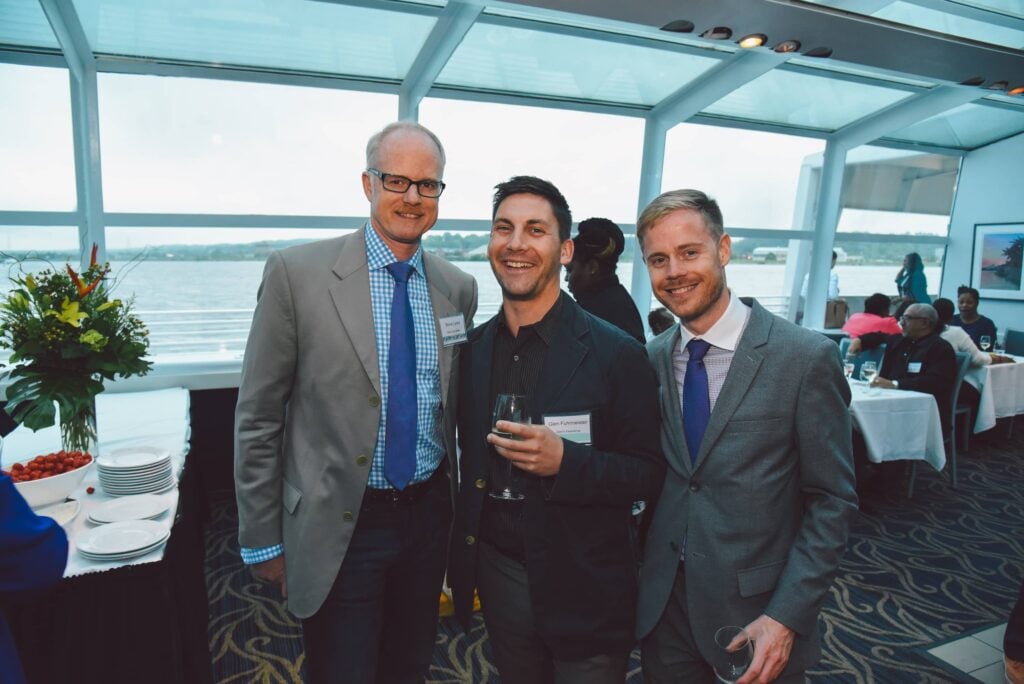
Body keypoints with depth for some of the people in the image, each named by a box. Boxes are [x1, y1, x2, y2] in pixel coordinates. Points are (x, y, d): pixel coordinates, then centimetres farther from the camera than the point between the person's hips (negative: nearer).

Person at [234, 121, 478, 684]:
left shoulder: (459, 289, 1)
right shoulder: (297, 272, -12)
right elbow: (257, 418, -8)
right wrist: (262, 540, -5)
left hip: (428, 514, 4)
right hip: (338, 527, -3)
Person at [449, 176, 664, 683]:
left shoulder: (616, 353, -16)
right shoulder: (473, 348, -1)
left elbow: (649, 473, -11)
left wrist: (566, 461, -26)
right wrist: (461, 563, 6)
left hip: (585, 589, -4)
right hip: (498, 572, 5)